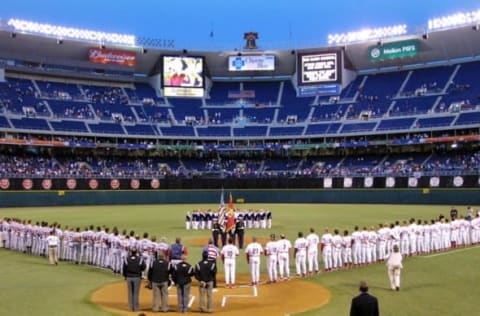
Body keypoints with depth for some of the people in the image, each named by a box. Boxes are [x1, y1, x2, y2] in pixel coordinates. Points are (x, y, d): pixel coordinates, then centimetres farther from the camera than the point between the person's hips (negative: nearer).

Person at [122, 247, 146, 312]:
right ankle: (135, 307, 8)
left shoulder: (127, 259, -7)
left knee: (130, 293, 10)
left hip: (129, 278, 2)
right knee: (136, 293, 5)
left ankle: (131, 307, 14)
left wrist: (125, 276, 15)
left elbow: (124, 269, 0)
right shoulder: (140, 259, -10)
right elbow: (143, 267, -4)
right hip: (137, 277, -1)